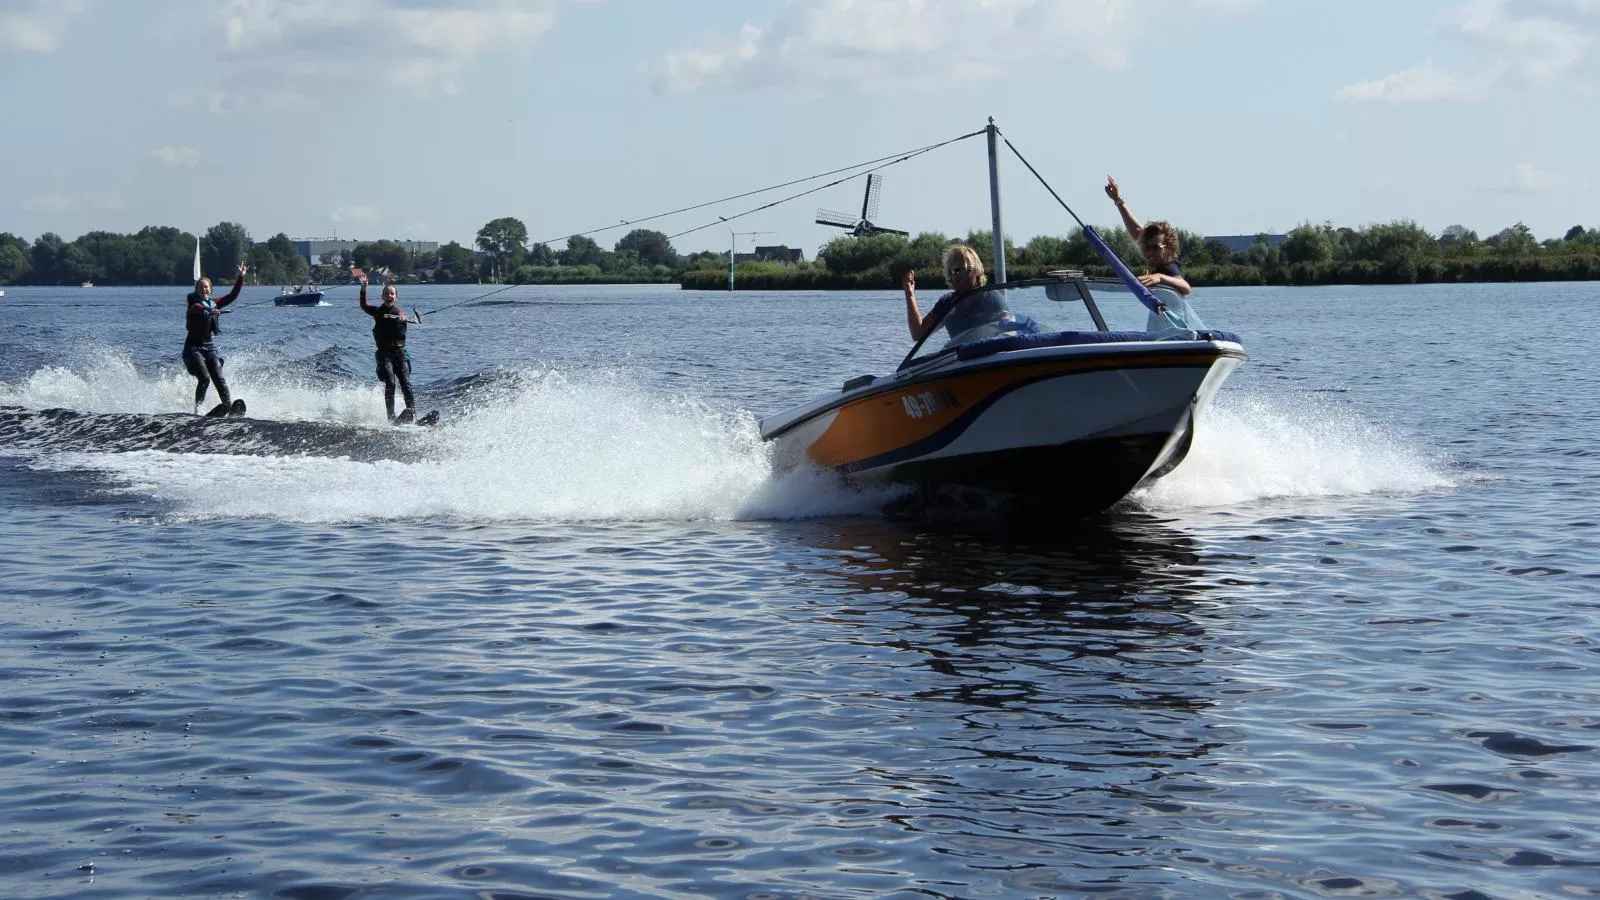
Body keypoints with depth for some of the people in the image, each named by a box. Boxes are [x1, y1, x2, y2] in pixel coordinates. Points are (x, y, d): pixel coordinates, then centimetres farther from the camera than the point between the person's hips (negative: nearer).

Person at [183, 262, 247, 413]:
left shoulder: (214, 304, 11)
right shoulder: (194, 305, -6)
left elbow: (232, 296, 9)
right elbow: (197, 308, -30)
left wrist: (241, 277, 0)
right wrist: (209, 311, -50)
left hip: (208, 347, 5)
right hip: (193, 347, -5)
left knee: (219, 379, -10)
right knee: (204, 378, -20)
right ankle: (197, 407, -8)